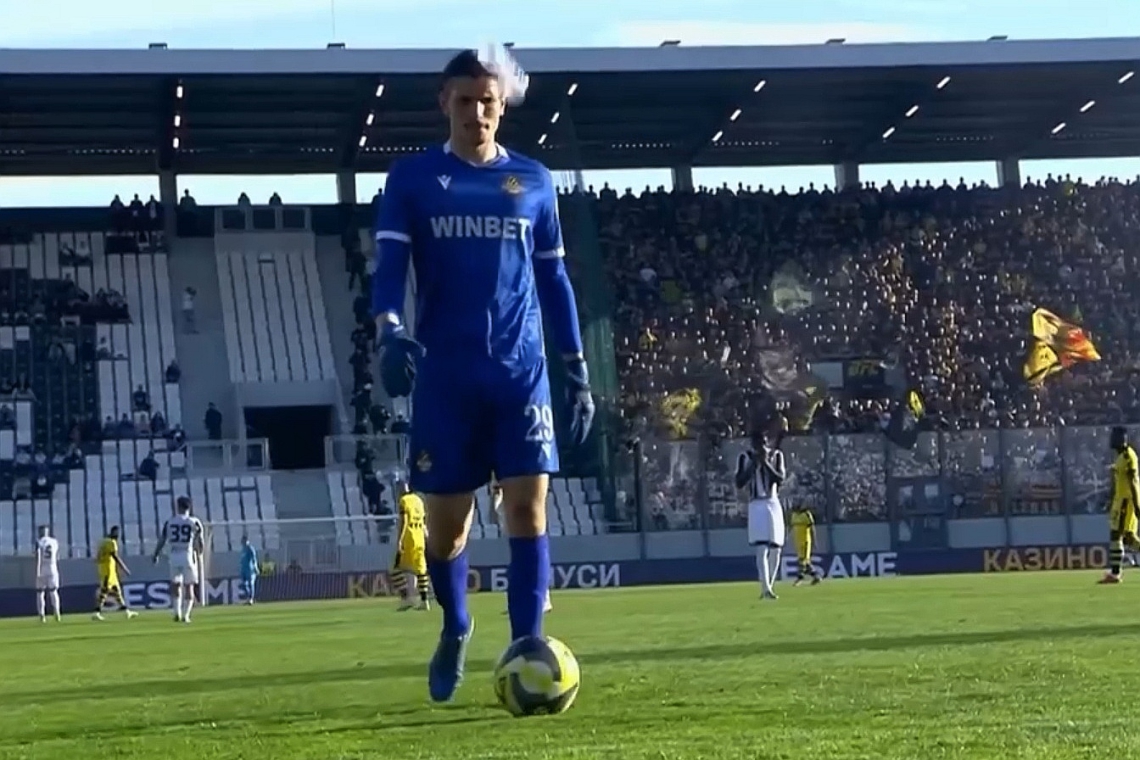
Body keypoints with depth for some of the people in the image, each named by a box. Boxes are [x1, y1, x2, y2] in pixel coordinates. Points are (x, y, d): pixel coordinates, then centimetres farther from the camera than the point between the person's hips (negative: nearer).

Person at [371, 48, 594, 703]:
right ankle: (456, 629, 32)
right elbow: (390, 265, -5)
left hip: (522, 370, 1)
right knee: (446, 520, 5)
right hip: (445, 375, -1)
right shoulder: (412, 179, 4)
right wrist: (391, 333, -25)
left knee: (529, 506, -9)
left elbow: (553, 279, 15)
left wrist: (577, 368, 11)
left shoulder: (534, 181, 10)